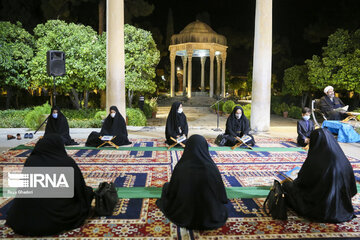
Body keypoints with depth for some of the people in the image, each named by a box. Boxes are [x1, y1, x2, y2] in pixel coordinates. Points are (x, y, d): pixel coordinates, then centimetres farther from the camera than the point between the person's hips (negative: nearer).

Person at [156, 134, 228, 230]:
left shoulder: (180, 167, -22)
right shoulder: (212, 168, -22)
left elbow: (171, 193, -10)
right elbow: (221, 196, -10)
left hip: (183, 215, -1)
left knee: (166, 186, 25)